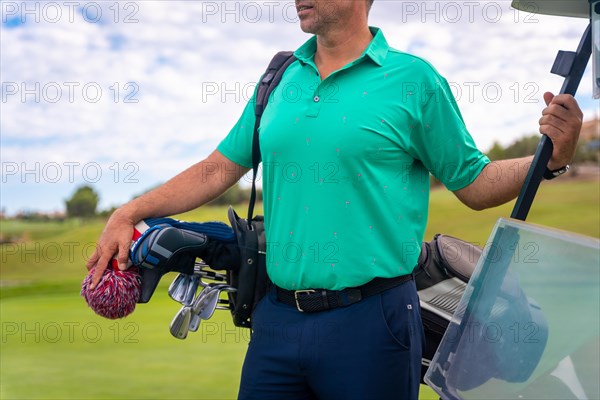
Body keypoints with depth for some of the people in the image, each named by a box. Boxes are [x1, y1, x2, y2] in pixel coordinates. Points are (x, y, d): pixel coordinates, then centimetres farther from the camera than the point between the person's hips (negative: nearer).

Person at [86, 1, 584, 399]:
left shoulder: (413, 80, -3)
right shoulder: (280, 79, 10)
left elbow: (475, 184, 1)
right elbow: (220, 168, 14)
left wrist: (552, 156, -15)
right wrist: (129, 213, 9)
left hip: (370, 320, -4)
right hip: (278, 318, 5)